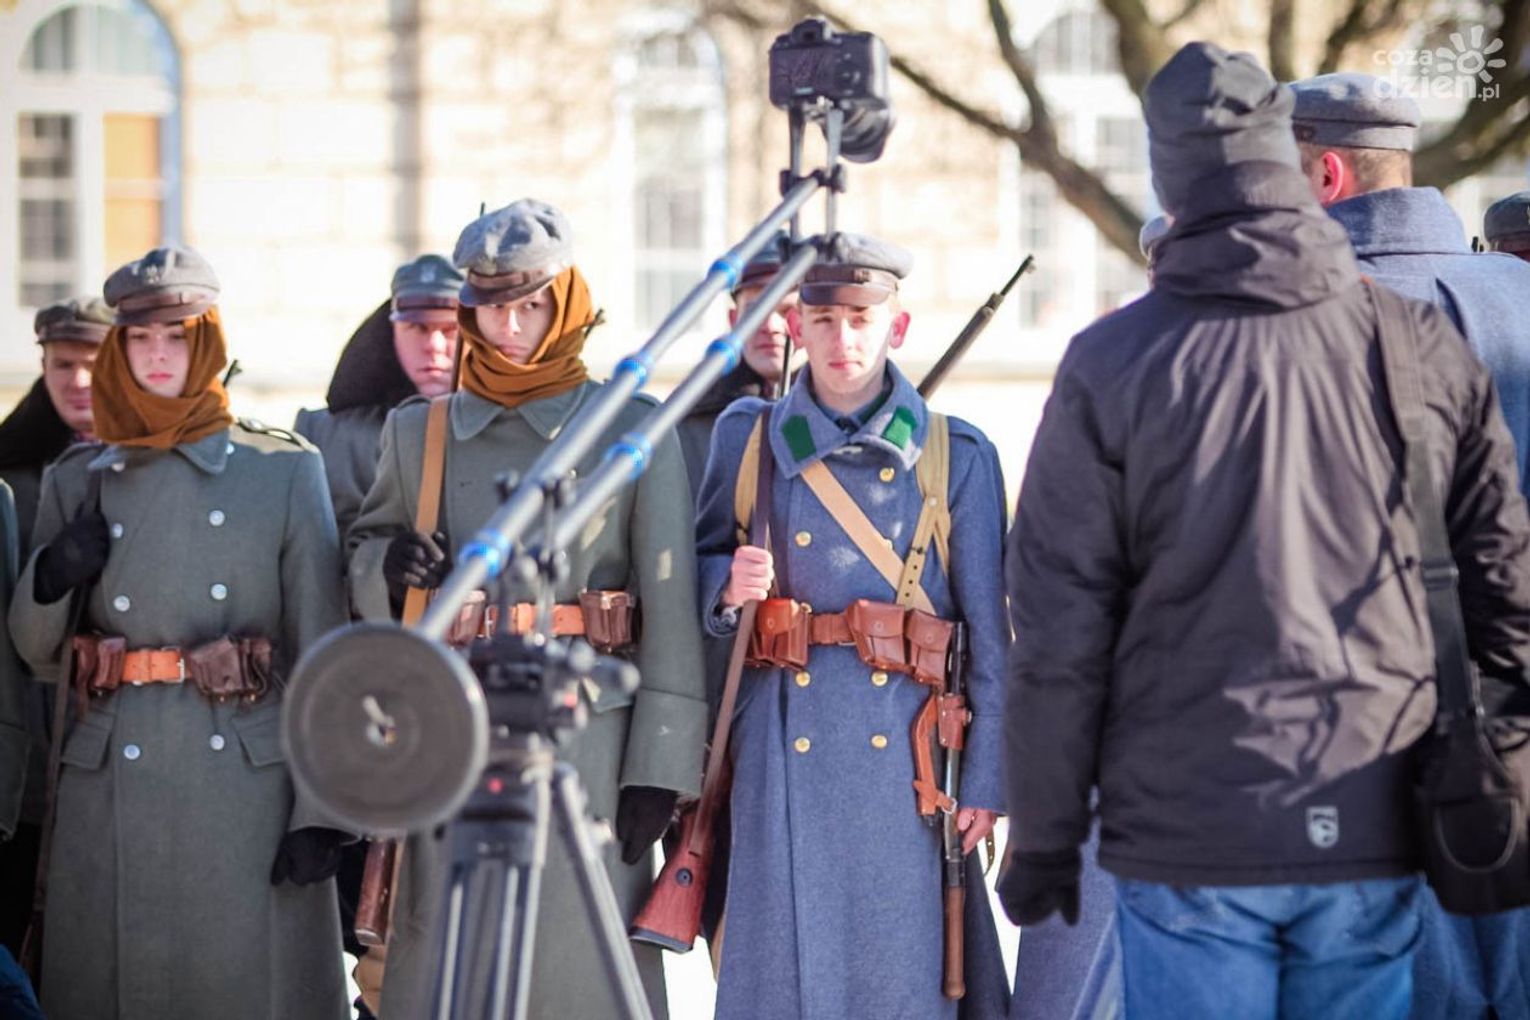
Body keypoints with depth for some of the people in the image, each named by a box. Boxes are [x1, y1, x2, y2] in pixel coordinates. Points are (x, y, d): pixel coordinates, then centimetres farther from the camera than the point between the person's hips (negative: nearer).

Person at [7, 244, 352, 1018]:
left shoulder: (286, 471, 4)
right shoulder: (77, 482, 11)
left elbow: (322, 651, 0)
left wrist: (320, 810, -7)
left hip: (248, 781, -2)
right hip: (116, 790, 2)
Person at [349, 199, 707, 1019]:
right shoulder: (417, 434, 11)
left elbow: (671, 609, -2)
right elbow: (363, 550, 22)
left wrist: (659, 768, -8)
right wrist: (389, 568, -4)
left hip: (588, 738, -2)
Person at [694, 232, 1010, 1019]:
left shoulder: (957, 456, 3)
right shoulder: (746, 438, 8)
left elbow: (991, 632, 2)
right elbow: (702, 569, 16)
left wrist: (986, 777, -3)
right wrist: (729, 587, -8)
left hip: (906, 751, -1)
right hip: (785, 749, 1)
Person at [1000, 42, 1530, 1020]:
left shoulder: (1113, 363, -6)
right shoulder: (1425, 344, 1)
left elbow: (1059, 633, -4)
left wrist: (1043, 837, 5)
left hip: (1188, 839, -2)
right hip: (1374, 835, 2)